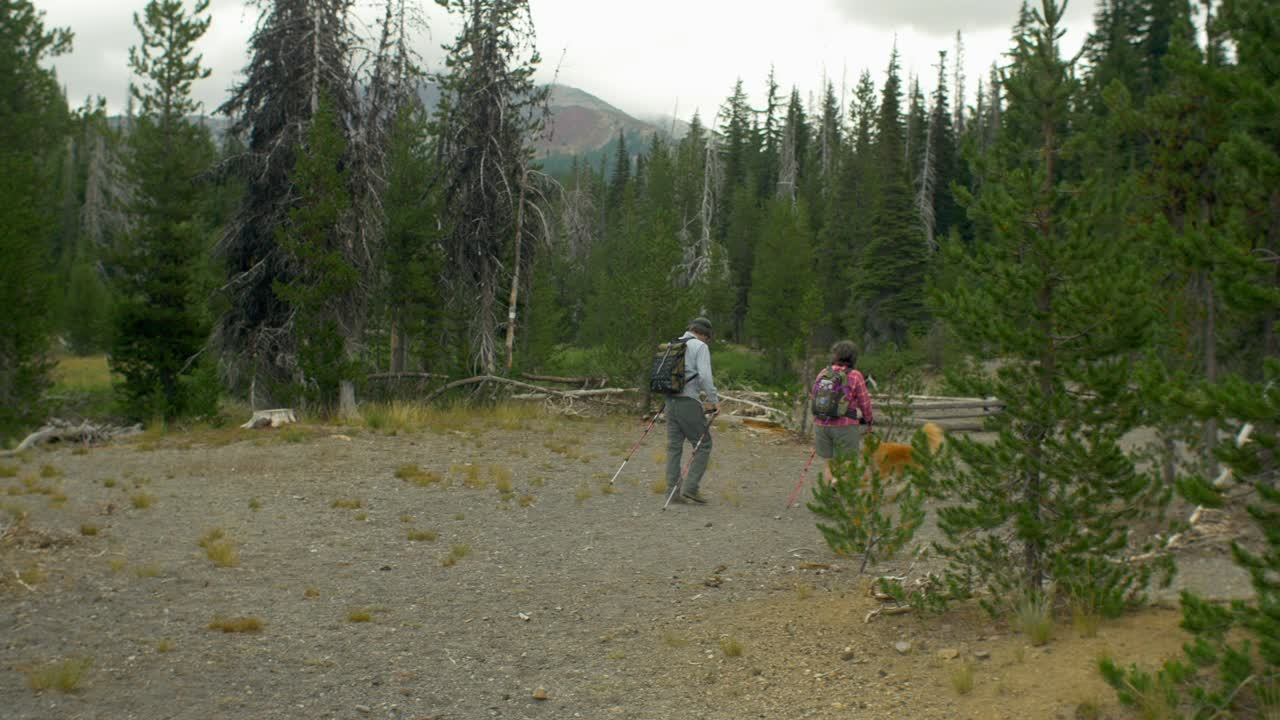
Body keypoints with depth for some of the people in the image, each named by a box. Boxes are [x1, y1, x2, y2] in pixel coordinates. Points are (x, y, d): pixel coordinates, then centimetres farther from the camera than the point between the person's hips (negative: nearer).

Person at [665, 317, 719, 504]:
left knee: (674, 446, 10)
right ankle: (690, 488, -7)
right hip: (689, 402, -7)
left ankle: (672, 491, 8)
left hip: (671, 401, 7)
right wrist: (714, 400, -8)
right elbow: (705, 376, -16)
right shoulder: (700, 347, -6)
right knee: (703, 445, 1)